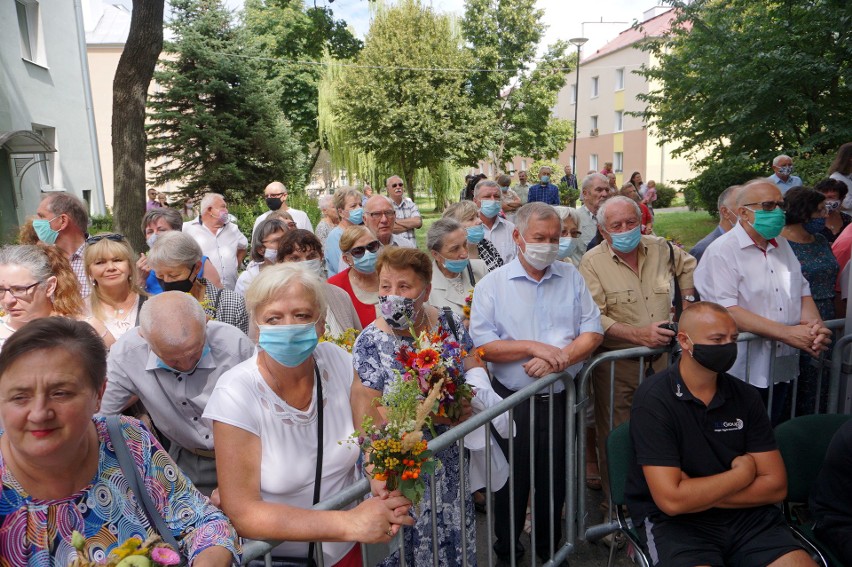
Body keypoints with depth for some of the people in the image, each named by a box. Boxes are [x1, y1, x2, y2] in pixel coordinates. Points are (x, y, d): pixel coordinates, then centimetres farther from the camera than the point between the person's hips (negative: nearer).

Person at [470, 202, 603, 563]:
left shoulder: (572, 277, 4)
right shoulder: (492, 284, -5)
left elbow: (593, 332, -1)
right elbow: (483, 345, -13)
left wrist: (560, 358, -17)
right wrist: (533, 347, -20)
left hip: (561, 398, 3)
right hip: (512, 401, -2)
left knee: (556, 479, 17)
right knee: (512, 479, 13)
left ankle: (550, 547, 40)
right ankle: (506, 550, 36)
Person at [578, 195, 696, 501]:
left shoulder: (660, 248, 3)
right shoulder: (593, 263, -12)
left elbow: (687, 264, 26)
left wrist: (688, 303, 17)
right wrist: (638, 334, -26)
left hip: (659, 359, 5)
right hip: (615, 364, -4)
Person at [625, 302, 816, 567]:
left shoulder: (745, 396, 2)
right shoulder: (653, 399, -15)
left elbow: (775, 486, 1)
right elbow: (671, 500, -19)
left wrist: (698, 493, -12)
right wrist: (742, 474, -6)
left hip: (746, 515, 5)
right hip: (675, 522, -5)